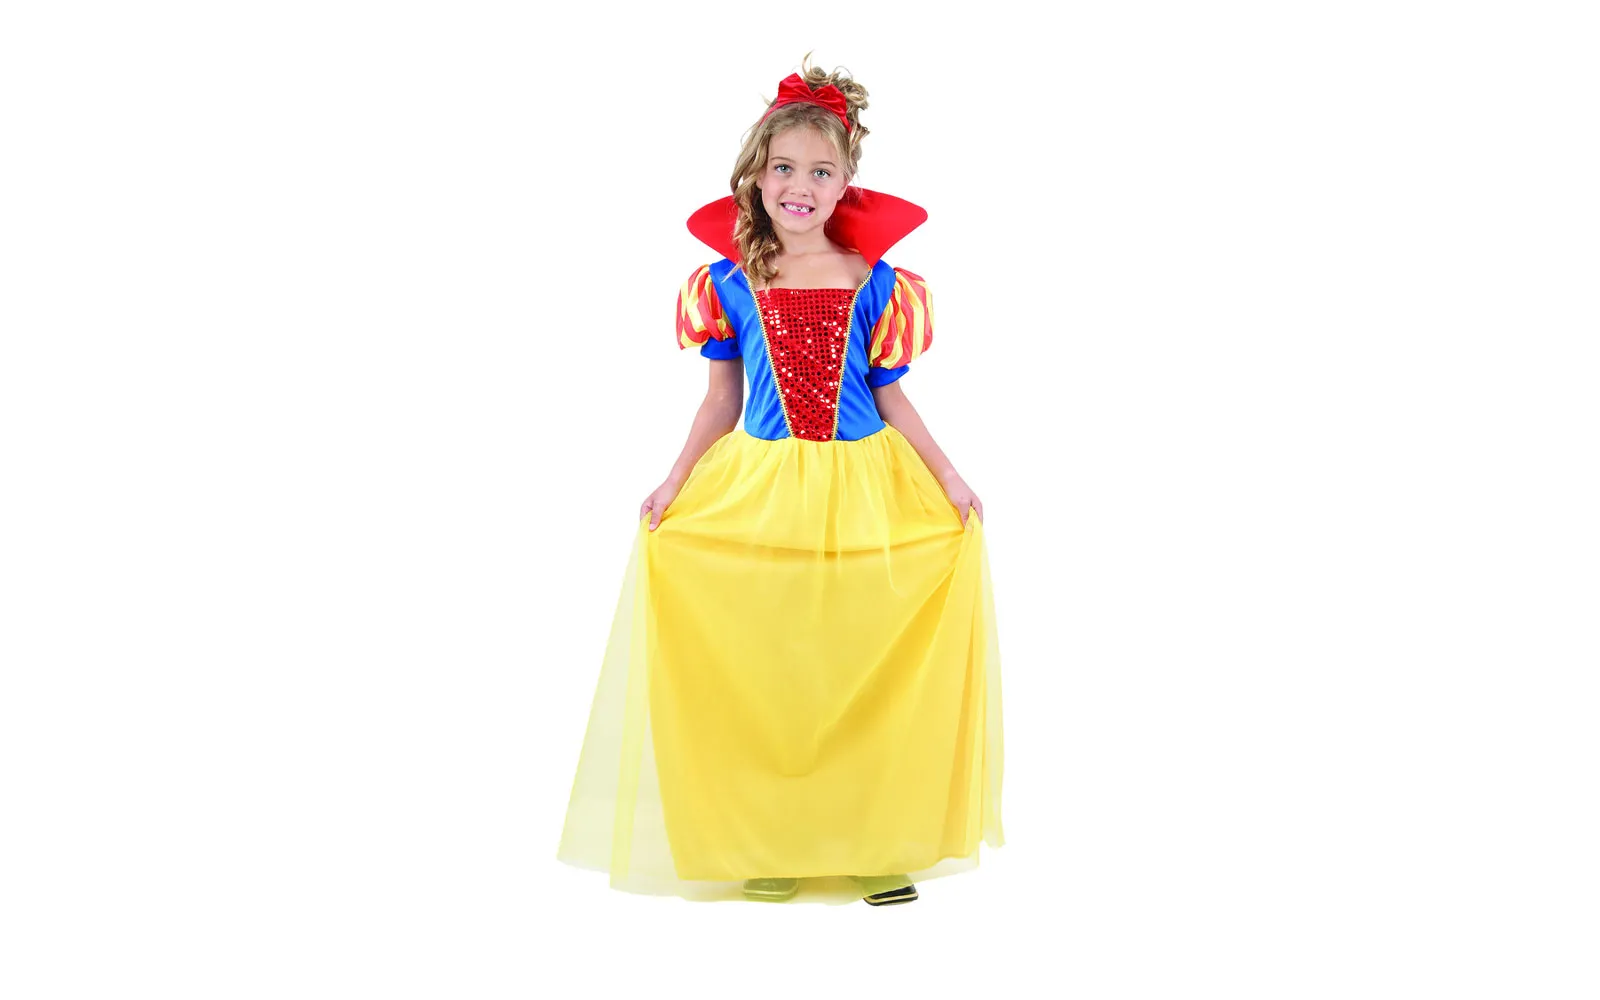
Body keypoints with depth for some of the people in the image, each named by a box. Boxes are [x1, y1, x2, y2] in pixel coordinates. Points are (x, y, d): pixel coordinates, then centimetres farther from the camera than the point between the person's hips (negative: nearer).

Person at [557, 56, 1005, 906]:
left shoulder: (876, 286, 0)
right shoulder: (729, 284, 1)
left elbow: (891, 397, 5)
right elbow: (721, 403, 8)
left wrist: (949, 478, -1)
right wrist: (676, 481, 0)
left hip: (864, 493, 0)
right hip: (757, 494, 0)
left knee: (867, 661, 2)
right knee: (762, 666, 2)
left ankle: (879, 843, 12)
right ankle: (769, 845, 13)